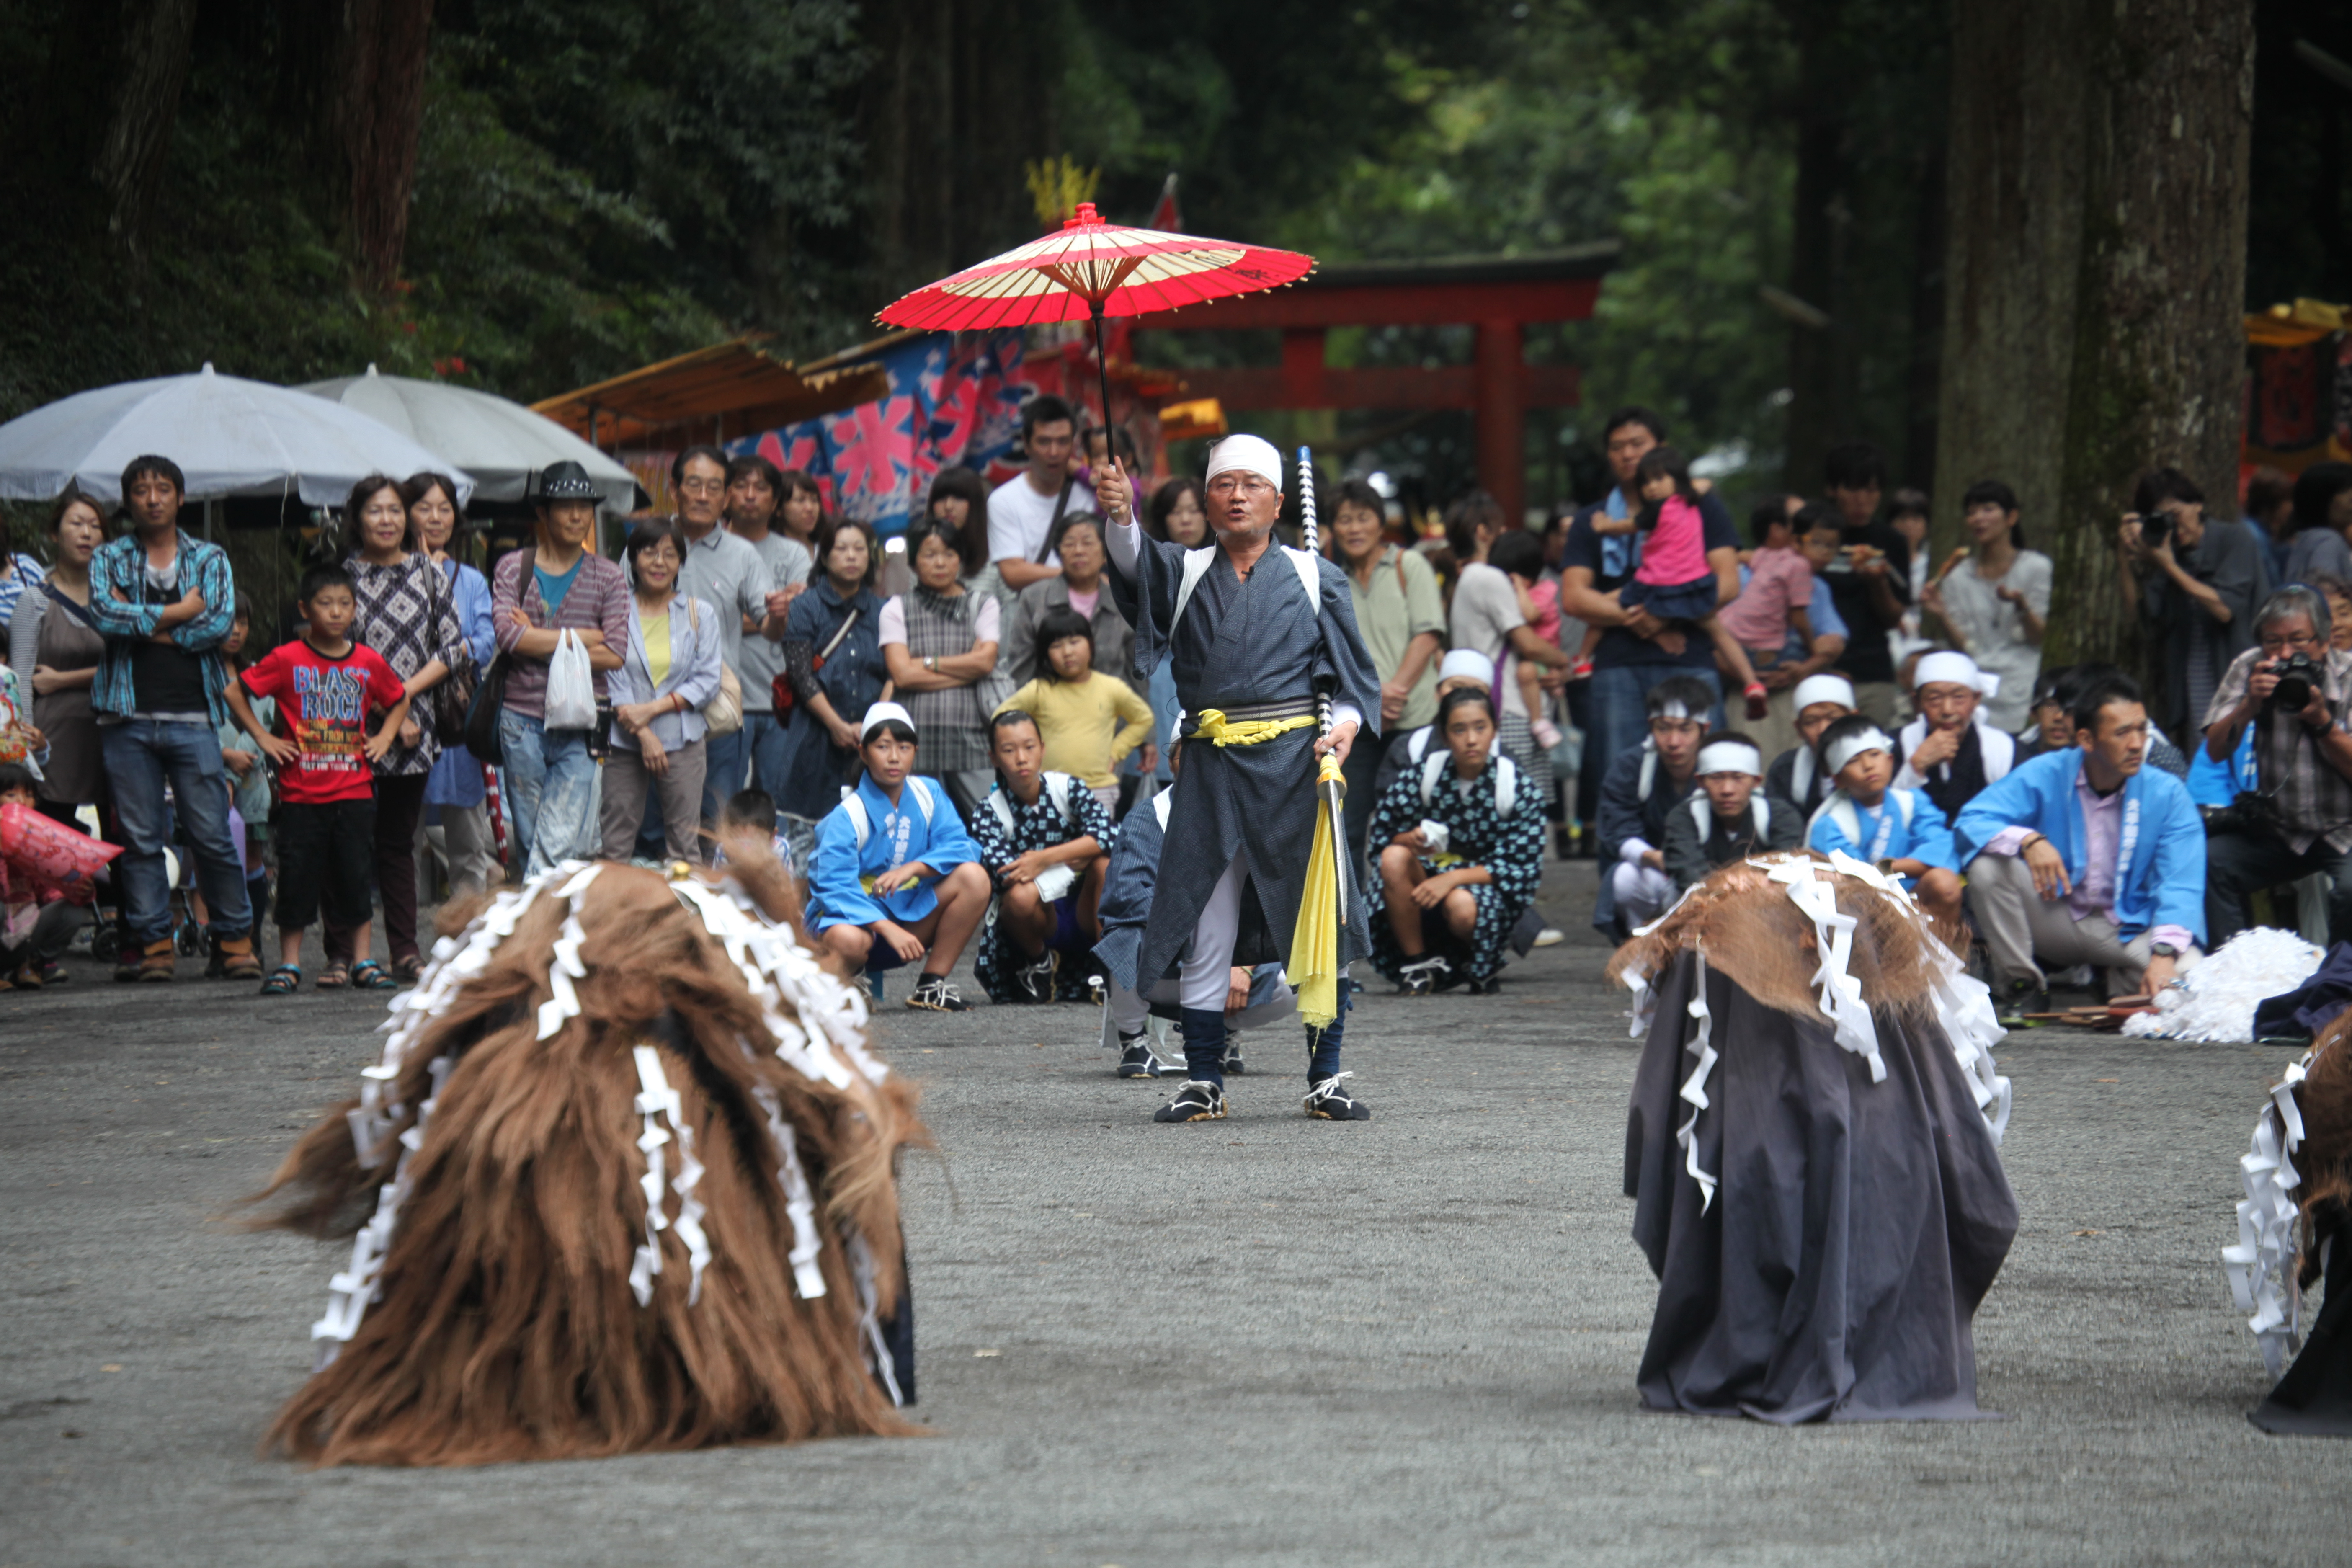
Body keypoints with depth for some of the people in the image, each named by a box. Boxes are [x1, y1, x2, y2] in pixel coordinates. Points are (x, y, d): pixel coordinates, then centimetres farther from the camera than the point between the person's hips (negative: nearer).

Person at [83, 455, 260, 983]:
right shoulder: (109, 559, 11)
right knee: (140, 837, 0)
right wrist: (178, 613, -7)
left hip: (192, 716, -1)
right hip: (129, 717, 1)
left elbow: (219, 623, -6)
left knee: (212, 835, -3)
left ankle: (235, 939, 5)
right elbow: (104, 614, -8)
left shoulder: (210, 559, 11)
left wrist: (141, 624, -5)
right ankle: (152, 943, 6)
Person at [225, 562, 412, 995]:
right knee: (297, 877, 1)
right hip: (301, 793, -2)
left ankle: (361, 959, 14)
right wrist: (263, 737, -3)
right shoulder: (287, 660, -5)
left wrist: (385, 736, 8)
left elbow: (400, 700, 21)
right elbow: (235, 693, 1)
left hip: (354, 792, 2)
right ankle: (289, 963, 8)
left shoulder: (369, 663, 4)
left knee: (355, 875, 5)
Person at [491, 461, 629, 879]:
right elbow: (509, 636, -11)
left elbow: (615, 655, -5)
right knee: (528, 840, 6)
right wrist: (586, 637, -8)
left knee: (560, 844, -12)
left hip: (581, 723, -1)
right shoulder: (512, 568, 6)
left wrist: (539, 642, -7)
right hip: (523, 722, 1)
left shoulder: (609, 578, 7)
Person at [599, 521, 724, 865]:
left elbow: (708, 681, 1)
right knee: (615, 842, -1)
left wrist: (653, 709, -10)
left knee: (684, 844, 1)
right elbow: (614, 679, -4)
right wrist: (644, 734, -13)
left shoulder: (700, 614, 7)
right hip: (624, 742, -1)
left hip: (683, 739, 1)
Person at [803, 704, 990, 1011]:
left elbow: (960, 847, -10)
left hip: (909, 911, 6)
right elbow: (836, 888, -25)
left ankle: (931, 985, -9)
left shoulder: (928, 795, 0)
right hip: (855, 915, -6)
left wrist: (913, 868, -28)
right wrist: (889, 929, -35)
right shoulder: (848, 816, -16)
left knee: (973, 878, -16)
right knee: (848, 940, -42)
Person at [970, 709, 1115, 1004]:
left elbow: (1106, 836, -21)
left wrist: (1044, 860, -29)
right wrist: (1072, 859, -19)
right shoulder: (990, 814, -8)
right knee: (1021, 896, -35)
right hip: (1038, 924, -1)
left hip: (1083, 915, 1)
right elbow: (1006, 874, -24)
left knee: (1106, 861, -26)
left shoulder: (1066, 789, -4)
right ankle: (1038, 964, -2)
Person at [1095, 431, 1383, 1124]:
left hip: (1294, 763, -1)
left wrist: (1345, 728, -12)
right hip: (1212, 770, 1)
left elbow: (1354, 672, 7)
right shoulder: (1185, 574, 10)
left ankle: (1325, 1079, 8)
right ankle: (1203, 1084, 10)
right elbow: (1136, 566, -12)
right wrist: (1120, 516, -32)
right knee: (1203, 928, 2)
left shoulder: (1314, 577, 8)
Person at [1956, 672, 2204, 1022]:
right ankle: (2023, 989, -7)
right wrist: (2029, 840, -36)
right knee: (1989, 866, -26)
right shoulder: (2044, 776, -7)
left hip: (2129, 931, 0)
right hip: (2055, 922, 0)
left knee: (2189, 975, -31)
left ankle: (2124, 985, 7)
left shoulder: (2167, 794, -8)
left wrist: (2164, 954, -34)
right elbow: (1971, 822, -15)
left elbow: (2182, 885, -16)